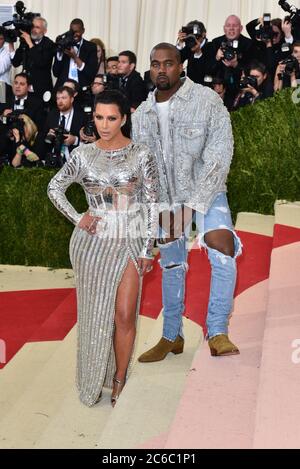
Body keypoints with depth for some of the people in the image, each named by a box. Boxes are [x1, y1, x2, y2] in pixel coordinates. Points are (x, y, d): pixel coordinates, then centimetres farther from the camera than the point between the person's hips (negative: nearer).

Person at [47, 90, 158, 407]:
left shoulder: (141, 155, -3)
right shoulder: (84, 155, 2)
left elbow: (151, 203, 0)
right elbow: (54, 187, 14)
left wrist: (147, 249, -3)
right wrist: (77, 219, 2)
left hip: (129, 242, -1)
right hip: (92, 242, 2)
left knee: (124, 314, -6)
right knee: (95, 312, 9)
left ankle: (119, 381, 11)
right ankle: (94, 379, 25)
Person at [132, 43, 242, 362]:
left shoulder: (207, 100, -12)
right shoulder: (142, 114, 2)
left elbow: (219, 156, -17)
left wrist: (193, 206, -21)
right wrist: (162, 210, -5)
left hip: (206, 192, -4)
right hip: (165, 198, 4)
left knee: (223, 247, -26)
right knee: (171, 267, 11)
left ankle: (217, 333, -18)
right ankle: (172, 337, 26)